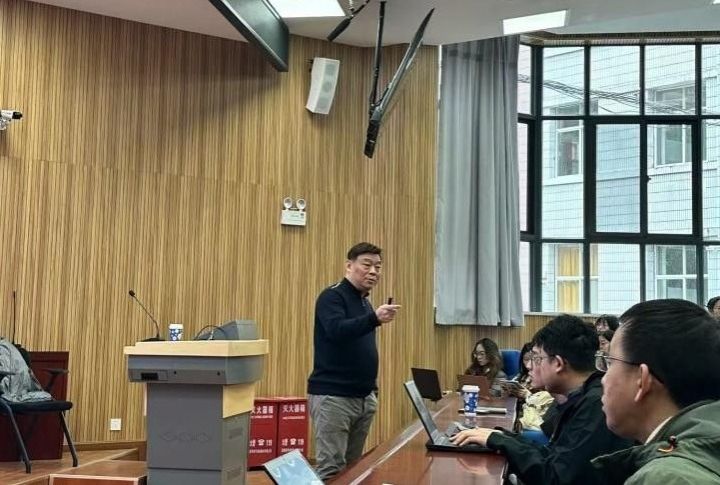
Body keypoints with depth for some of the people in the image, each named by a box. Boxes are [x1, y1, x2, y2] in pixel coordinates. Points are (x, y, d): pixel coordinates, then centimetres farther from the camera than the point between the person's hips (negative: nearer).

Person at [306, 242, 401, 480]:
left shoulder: (365, 302, 16)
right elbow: (336, 331, -27)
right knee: (331, 468, -8)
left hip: (363, 397, 8)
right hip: (333, 396, -8)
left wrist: (372, 388, 15)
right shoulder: (332, 297, -9)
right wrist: (374, 319, -39)